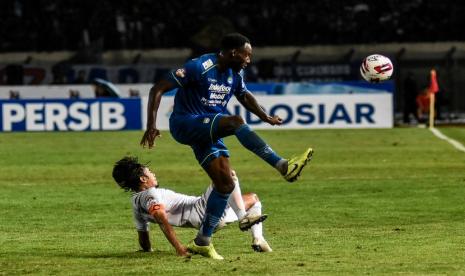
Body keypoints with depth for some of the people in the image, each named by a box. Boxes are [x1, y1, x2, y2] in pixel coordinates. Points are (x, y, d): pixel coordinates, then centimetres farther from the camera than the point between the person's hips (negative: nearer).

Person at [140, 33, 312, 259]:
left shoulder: (234, 74, 6)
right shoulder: (200, 67, -17)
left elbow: (245, 96, 28)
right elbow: (157, 89, -17)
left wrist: (266, 118, 12)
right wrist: (151, 126, -23)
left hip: (209, 132, 9)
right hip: (185, 124, -9)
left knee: (225, 185, -2)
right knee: (235, 122, -31)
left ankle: (202, 242, 8)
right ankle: (283, 166, -35)